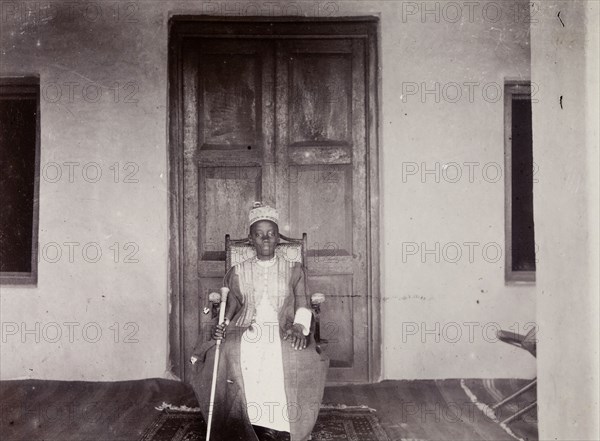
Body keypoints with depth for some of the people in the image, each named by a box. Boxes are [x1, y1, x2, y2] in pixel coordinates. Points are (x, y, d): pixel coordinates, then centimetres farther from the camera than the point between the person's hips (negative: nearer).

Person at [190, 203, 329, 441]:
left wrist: (299, 326, -15)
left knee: (297, 357, -33)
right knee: (224, 354, -32)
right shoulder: (237, 272, 19)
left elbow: (302, 304, 5)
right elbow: (231, 306, 13)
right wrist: (222, 325, -8)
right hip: (245, 332, 1)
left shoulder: (293, 269, 16)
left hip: (282, 332, -1)